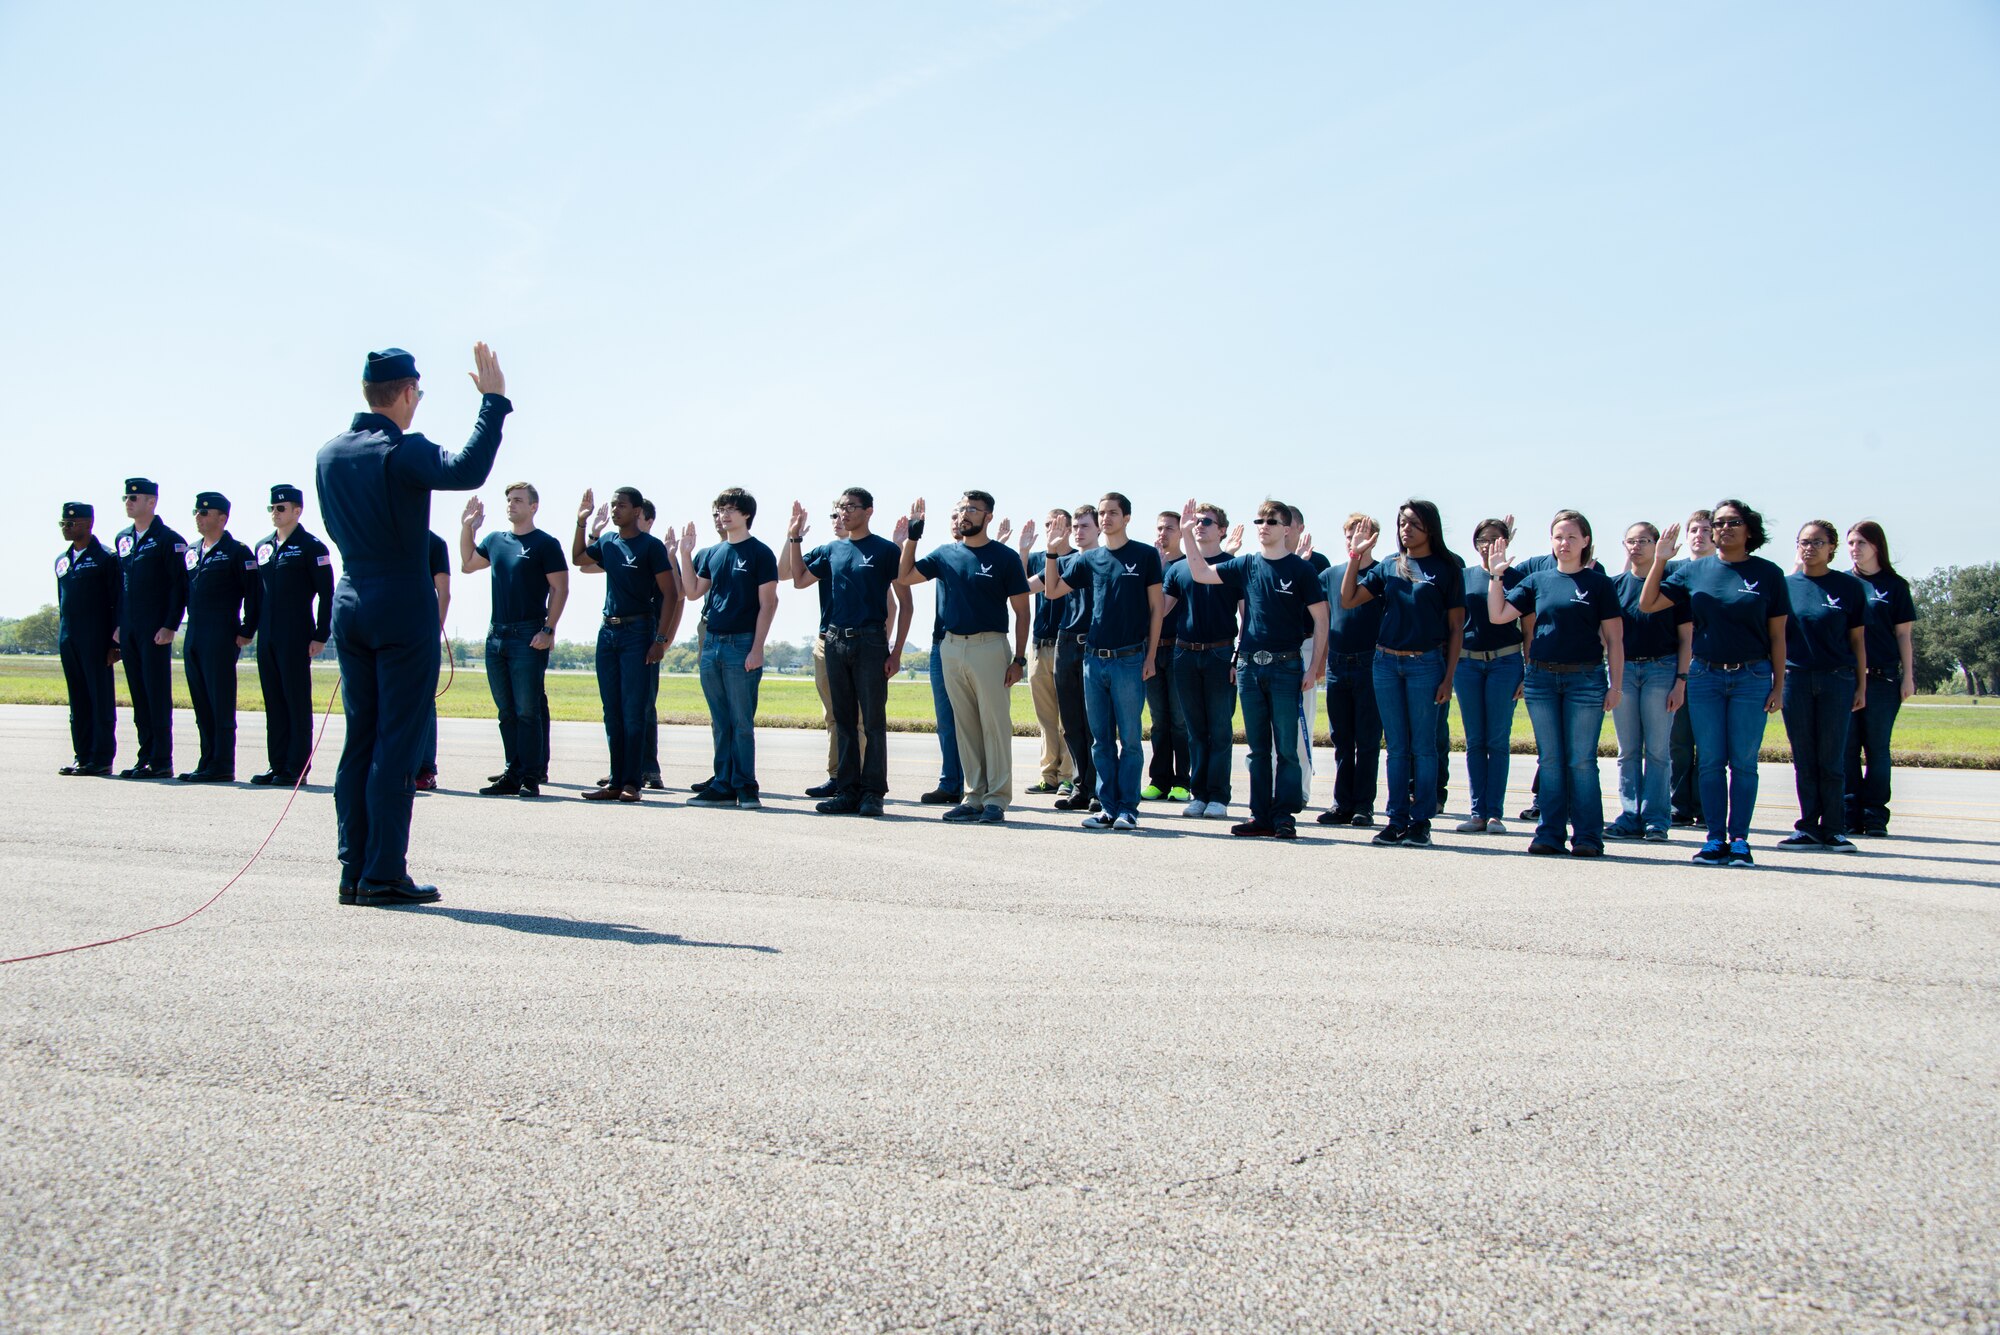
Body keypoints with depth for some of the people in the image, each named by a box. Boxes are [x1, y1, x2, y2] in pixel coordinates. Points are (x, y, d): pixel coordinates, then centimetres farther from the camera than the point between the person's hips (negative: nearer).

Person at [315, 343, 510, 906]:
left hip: (351, 602, 7)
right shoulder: (403, 451, -13)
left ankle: (353, 872, 14)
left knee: (360, 740, 11)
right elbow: (466, 471, -31)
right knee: (397, 744, -3)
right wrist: (492, 401, -25)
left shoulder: (329, 453, 9)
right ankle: (383, 874, -2)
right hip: (403, 606, -7)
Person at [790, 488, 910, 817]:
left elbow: (904, 602, -2)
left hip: (870, 642, -5)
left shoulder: (886, 550, -1)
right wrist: (795, 537, 11)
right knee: (844, 721, 8)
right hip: (835, 642, 5)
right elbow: (799, 580, 19)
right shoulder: (831, 550, 13)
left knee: (873, 721, -3)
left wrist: (896, 651, -8)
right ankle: (847, 791, 13)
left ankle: (872, 793, 0)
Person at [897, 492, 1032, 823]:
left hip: (989, 647, -5)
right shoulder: (945, 555, 11)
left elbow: (1022, 612, -2)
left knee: (995, 723, -4)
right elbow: (904, 577, 11)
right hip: (951, 647, 5)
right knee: (965, 725, 9)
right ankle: (974, 796, 15)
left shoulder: (1005, 557, -2)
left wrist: (1019, 659, -8)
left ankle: (997, 798, 1)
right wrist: (912, 536, 5)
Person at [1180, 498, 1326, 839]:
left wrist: (1313, 668, -5)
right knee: (1258, 747, 9)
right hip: (1249, 665, 4)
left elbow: (1320, 620, 0)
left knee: (1286, 746, -2)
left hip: (1286, 665, -4)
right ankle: (1260, 815, 14)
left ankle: (1284, 816, 5)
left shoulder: (1299, 568, -1)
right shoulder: (1245, 565, 9)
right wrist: (1187, 533, 1)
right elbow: (1201, 574, 8)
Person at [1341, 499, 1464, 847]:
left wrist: (1449, 676, -5)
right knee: (1397, 746, 7)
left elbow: (1456, 627, 0)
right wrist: (1355, 558, -2)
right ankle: (1397, 820, 12)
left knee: (1423, 746, 1)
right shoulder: (1388, 567, 11)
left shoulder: (1447, 568, 0)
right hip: (1386, 662, 4)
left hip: (1426, 664, -4)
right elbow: (1348, 600, 6)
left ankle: (1421, 821, 7)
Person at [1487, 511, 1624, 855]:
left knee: (1581, 760, -2)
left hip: (1586, 678, -3)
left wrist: (1616, 685, -5)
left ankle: (1587, 835, 5)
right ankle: (1551, 833, 12)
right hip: (1542, 678, 3)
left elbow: (1614, 639, 1)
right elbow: (1497, 616, 3)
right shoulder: (1538, 580, 8)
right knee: (1550, 760, 7)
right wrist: (1495, 576, -5)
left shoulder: (1599, 583, 1)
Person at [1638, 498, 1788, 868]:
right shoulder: (1694, 570, 5)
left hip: (1752, 676, -2)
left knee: (1743, 762, 1)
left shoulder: (1768, 574, 1)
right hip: (1705, 675, 2)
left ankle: (1739, 839, 8)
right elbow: (1647, 604, 4)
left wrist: (1778, 685, -1)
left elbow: (1777, 635, 3)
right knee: (1710, 762, 3)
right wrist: (1661, 560, -5)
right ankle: (1715, 839, 9)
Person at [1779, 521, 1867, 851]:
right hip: (1795, 678, 2)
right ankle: (1808, 827, 11)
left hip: (1837, 678, -2)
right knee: (1804, 759, 5)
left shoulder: (1849, 586, 3)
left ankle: (1833, 829, 7)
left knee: (1831, 759, 0)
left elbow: (1857, 640, 5)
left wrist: (1861, 686, 2)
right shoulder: (1786, 585, 6)